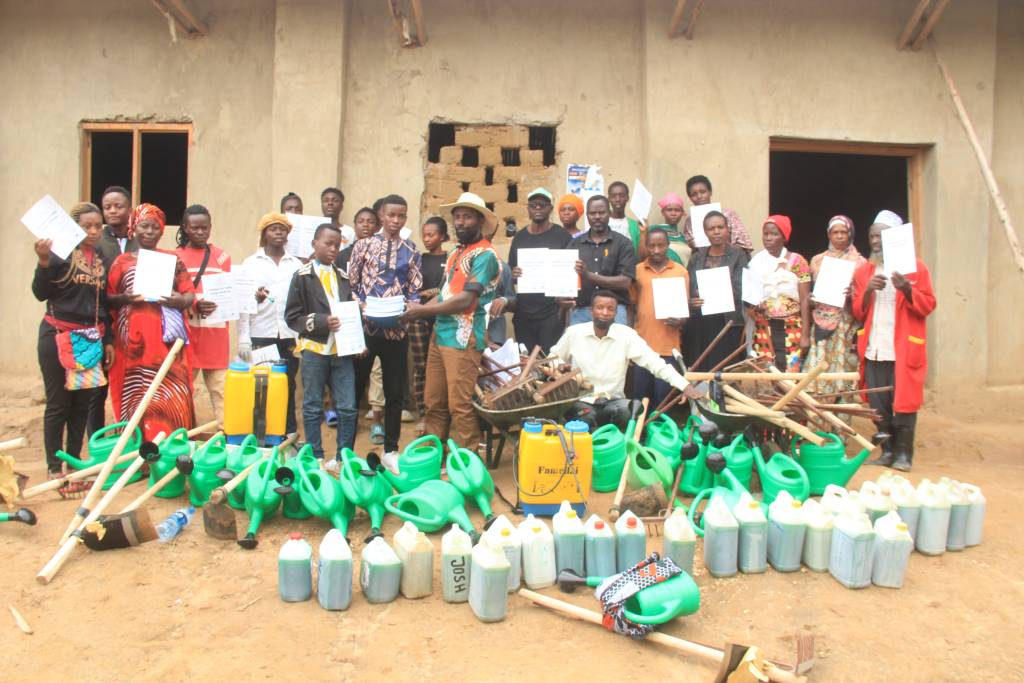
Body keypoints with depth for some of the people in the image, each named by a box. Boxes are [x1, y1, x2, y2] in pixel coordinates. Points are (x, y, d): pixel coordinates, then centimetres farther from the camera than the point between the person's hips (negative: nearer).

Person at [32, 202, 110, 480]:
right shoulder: (60, 252, -6)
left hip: (92, 339, 5)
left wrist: (107, 340, 12)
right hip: (58, 336, -5)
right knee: (58, 403, 0)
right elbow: (41, 293, -12)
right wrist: (43, 261, -26)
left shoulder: (102, 259, 10)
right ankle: (54, 467, 10)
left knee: (83, 402, 9)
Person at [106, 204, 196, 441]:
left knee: (170, 395, -6)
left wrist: (179, 300, -12)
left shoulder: (173, 259, 13)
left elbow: (191, 294, 9)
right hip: (133, 337, 0)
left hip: (166, 338, 0)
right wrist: (124, 298, -10)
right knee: (135, 393, -1)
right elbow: (107, 298, 10)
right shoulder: (122, 261, 12)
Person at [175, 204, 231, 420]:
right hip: (187, 333, -1)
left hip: (215, 334, 1)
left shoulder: (222, 257, 9)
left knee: (220, 388, 1)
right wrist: (193, 306, -18)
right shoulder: (176, 257, 3)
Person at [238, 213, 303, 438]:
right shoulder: (251, 263, 7)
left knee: (287, 387, 4)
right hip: (260, 336, -1)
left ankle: (289, 436, 14)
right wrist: (243, 339, -4)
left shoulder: (296, 264, 11)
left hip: (290, 336, 1)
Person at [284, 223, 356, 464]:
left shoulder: (342, 277, 12)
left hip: (342, 350, 4)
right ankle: (316, 458, 19)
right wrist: (321, 321, -17)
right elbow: (292, 316, -4)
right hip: (314, 349, -3)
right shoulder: (302, 276, -1)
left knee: (347, 408, 3)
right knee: (313, 407, 8)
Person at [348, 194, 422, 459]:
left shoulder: (411, 252, 6)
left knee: (395, 393, 8)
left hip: (396, 329, 1)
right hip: (364, 326, -1)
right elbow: (351, 285, 4)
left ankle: (391, 449, 22)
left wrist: (406, 309, -16)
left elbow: (414, 292, 4)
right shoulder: (363, 245, 3)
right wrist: (361, 307, -12)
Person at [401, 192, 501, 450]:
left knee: (460, 406, -2)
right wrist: (418, 309, 1)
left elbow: (465, 300, -17)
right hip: (440, 335, 8)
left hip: (463, 339, -8)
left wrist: (423, 310, -11)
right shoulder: (455, 253, 18)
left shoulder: (485, 255, -10)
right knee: (433, 402, 12)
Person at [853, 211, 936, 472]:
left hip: (904, 349, -3)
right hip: (873, 350, 4)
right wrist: (868, 291, -9)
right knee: (878, 405, 6)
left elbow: (928, 306, -1)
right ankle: (887, 451, 17)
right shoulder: (863, 271, 12)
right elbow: (858, 313, 10)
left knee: (903, 402, -2)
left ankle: (903, 453, 9)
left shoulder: (916, 268, 2)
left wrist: (906, 289, -18)